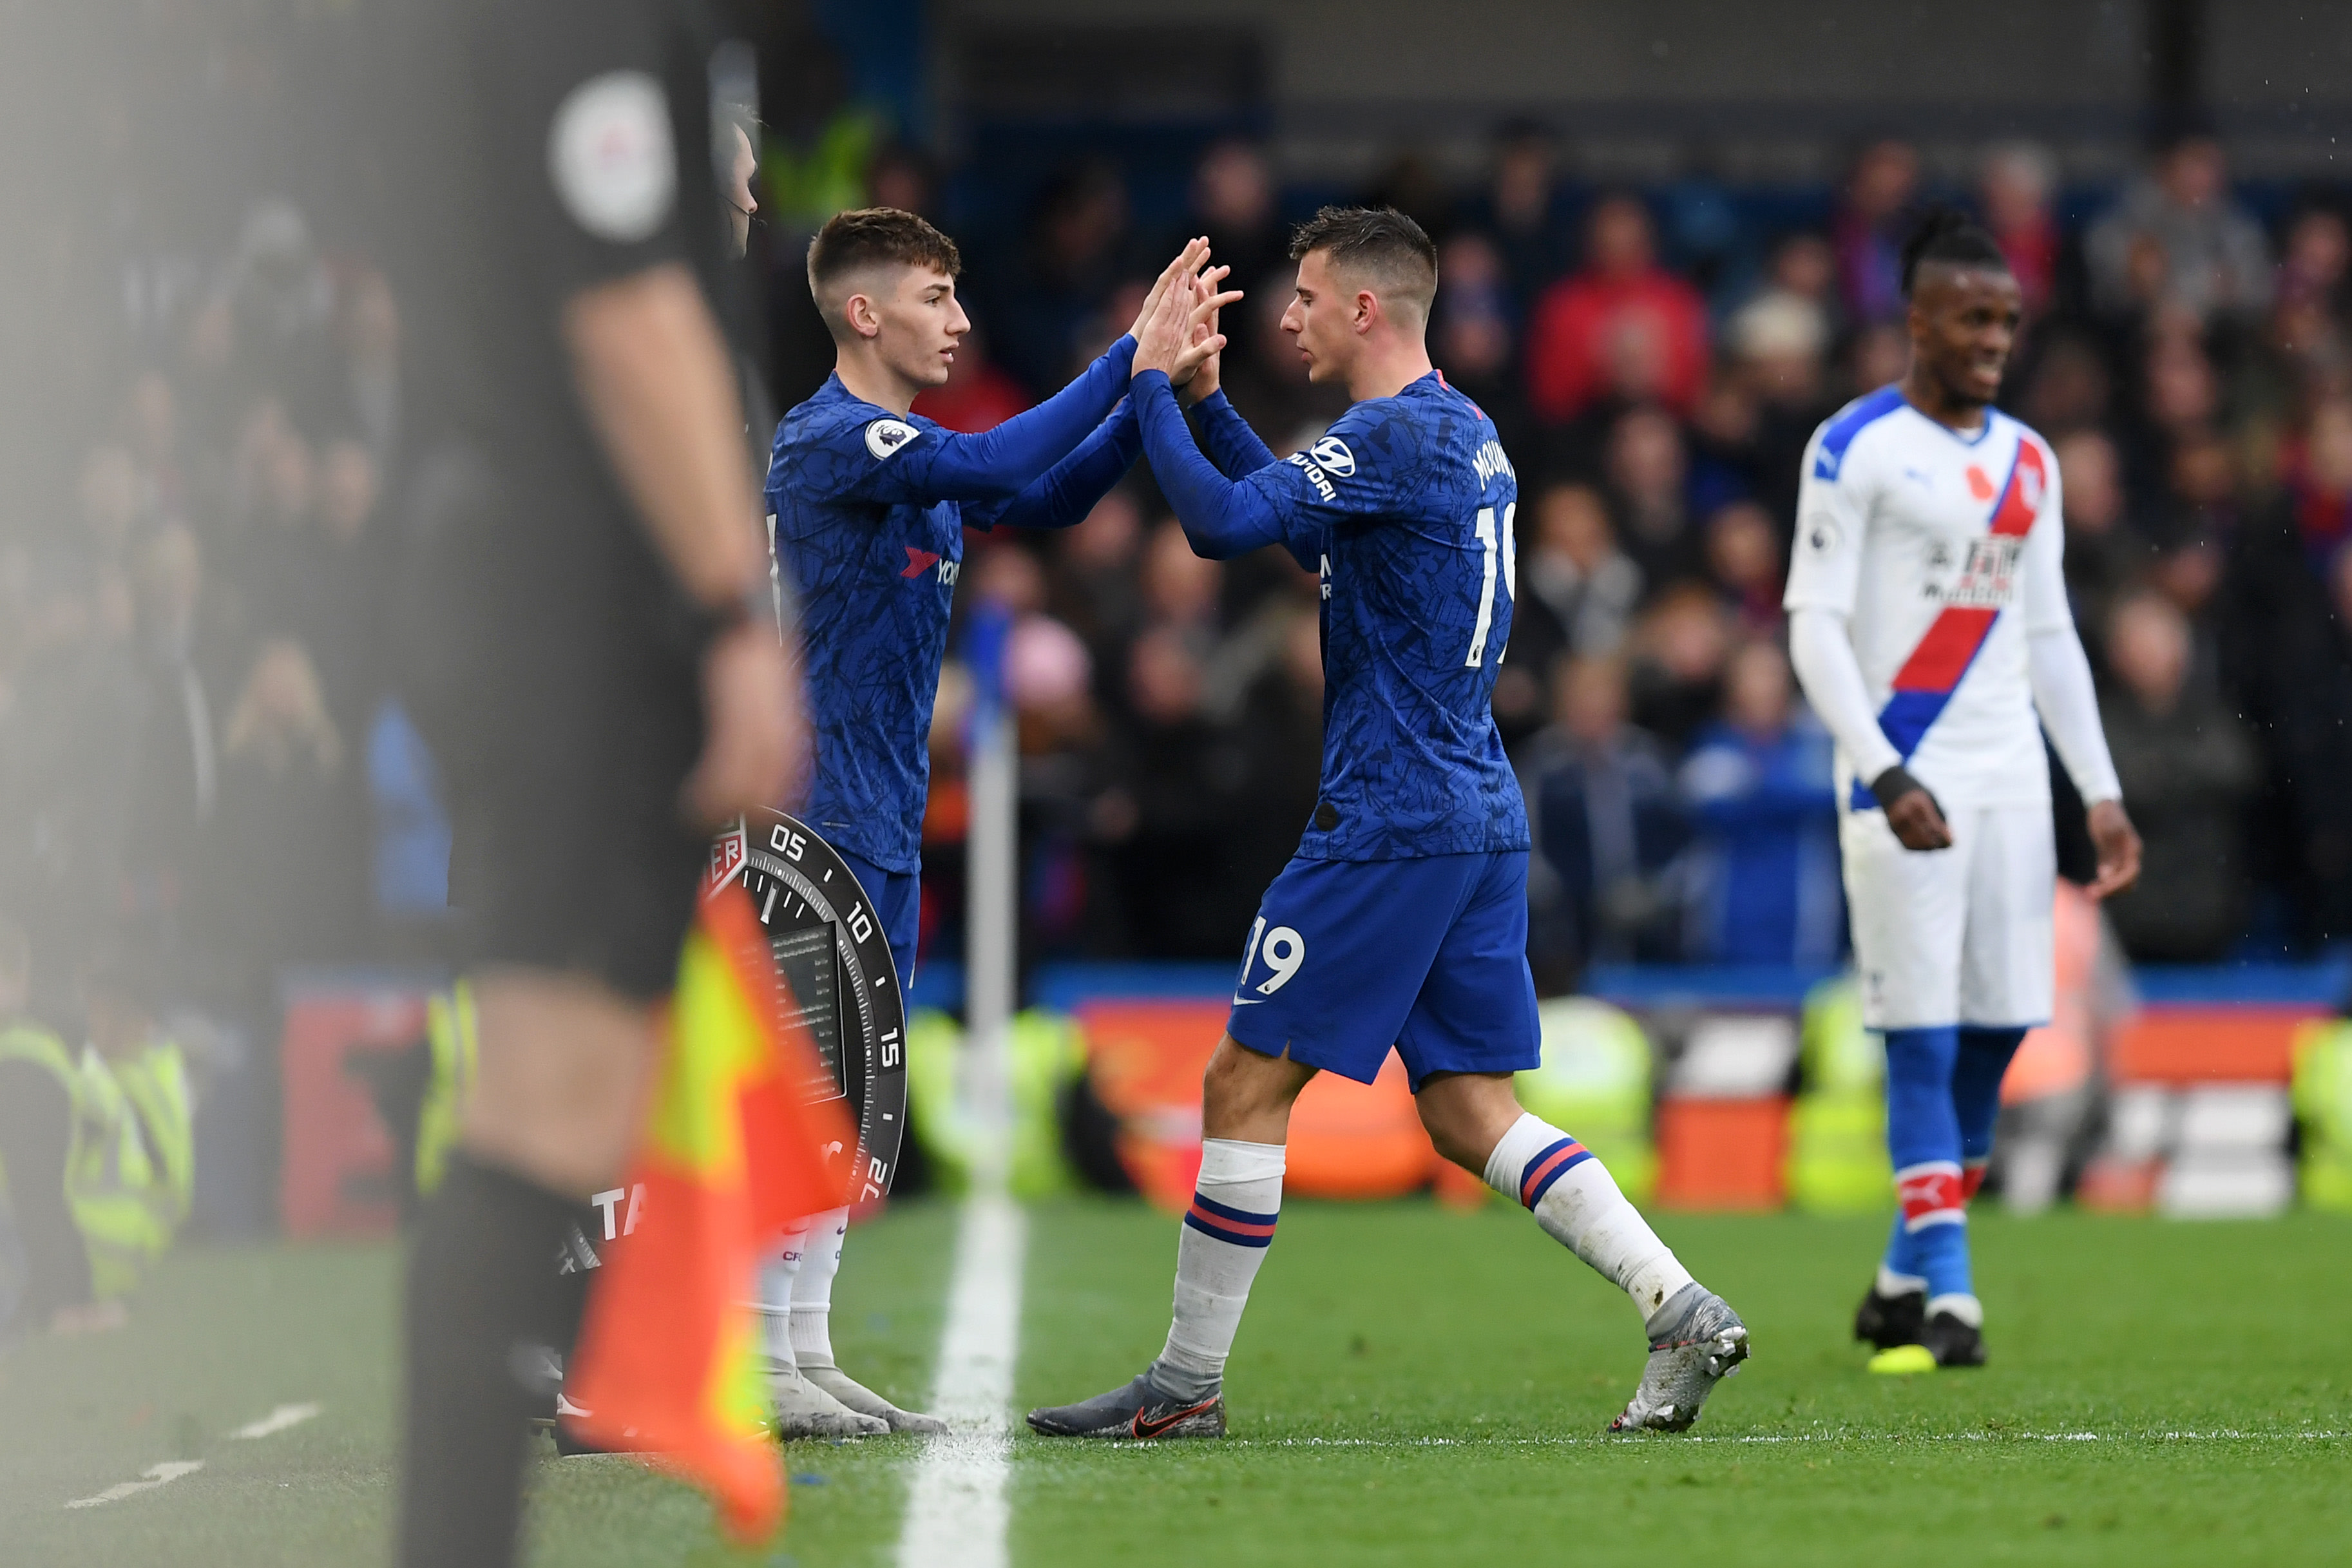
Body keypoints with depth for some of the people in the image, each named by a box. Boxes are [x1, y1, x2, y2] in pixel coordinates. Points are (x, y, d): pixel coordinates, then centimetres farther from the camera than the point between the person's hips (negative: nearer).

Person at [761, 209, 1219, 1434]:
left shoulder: (911, 452, 16)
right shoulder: (825, 443, -15)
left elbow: (1046, 498, 20)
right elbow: (998, 468, -26)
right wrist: (1133, 356, -23)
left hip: (881, 824, 10)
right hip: (819, 814, -10)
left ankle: (807, 1357, 13)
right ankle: (756, 1366, -7)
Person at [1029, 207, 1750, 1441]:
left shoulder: (1395, 435, -14)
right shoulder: (1465, 435, 17)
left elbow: (1222, 523, -21)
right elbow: (1303, 523, 30)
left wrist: (1153, 380, -9)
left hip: (1388, 823, -9)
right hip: (1481, 819, 10)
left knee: (1245, 1085, -2)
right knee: (1472, 1115, 9)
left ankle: (1185, 1384, 3)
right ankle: (1681, 1308, -4)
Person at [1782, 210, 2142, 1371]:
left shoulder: (2028, 462, 15)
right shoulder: (1856, 448, -5)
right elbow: (1814, 624, -10)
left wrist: (2101, 793, 13)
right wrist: (1883, 775, -20)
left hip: (2009, 779, 6)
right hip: (1903, 776, -6)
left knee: (1998, 1027, 4)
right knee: (1922, 1035, -8)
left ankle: (1904, 1281, 16)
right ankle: (1948, 1296, -8)